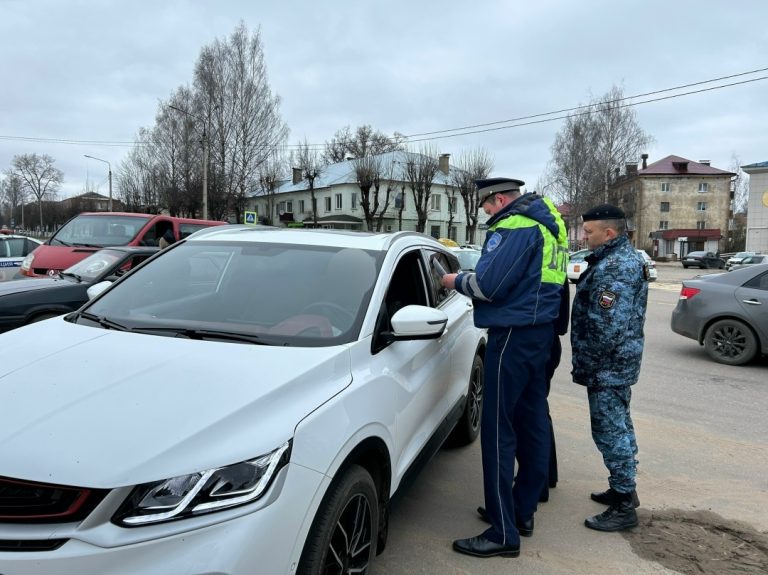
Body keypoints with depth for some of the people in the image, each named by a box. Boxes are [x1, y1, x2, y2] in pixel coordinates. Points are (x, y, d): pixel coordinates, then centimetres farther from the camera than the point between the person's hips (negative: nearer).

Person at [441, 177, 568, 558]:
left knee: (498, 430, -5)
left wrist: (457, 281, -2)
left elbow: (488, 284, -20)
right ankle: (523, 511, 28)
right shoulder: (545, 224, 18)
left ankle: (503, 533, 2)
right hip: (541, 330, 11)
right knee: (532, 422, 15)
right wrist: (468, 278, 12)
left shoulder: (514, 227, -14)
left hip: (513, 334, -10)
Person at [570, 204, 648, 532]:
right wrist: (586, 363, 21)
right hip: (618, 365, 11)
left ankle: (624, 507, 9)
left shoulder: (615, 267, -21)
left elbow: (606, 325, -26)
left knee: (610, 430, -2)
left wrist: (585, 366, -17)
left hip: (608, 366, -11)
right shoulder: (623, 259, 14)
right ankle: (624, 489, 35)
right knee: (618, 426, 20)